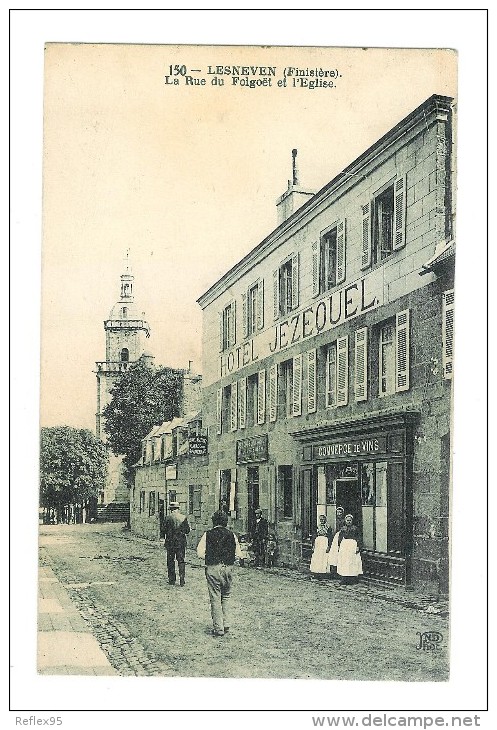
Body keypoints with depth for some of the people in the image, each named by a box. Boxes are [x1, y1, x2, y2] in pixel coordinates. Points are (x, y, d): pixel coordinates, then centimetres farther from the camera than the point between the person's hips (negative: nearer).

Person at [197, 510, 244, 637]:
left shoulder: (208, 534, -1)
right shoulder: (231, 535, 4)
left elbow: (200, 553, -7)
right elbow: (239, 554, 4)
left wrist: (209, 558, 11)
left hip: (213, 568, -2)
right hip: (228, 568, 2)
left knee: (215, 598, 4)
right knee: (226, 596, 19)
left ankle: (218, 628, 7)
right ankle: (226, 625, 17)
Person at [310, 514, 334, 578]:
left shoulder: (328, 527, -3)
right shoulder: (318, 527, 11)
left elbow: (330, 538, -6)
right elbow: (315, 536, 13)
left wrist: (329, 546, -14)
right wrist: (313, 546, 9)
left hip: (325, 543, -5)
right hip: (318, 543, 5)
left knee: (324, 558, -6)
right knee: (316, 558, 1)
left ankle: (323, 573, -2)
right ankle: (317, 573, 6)